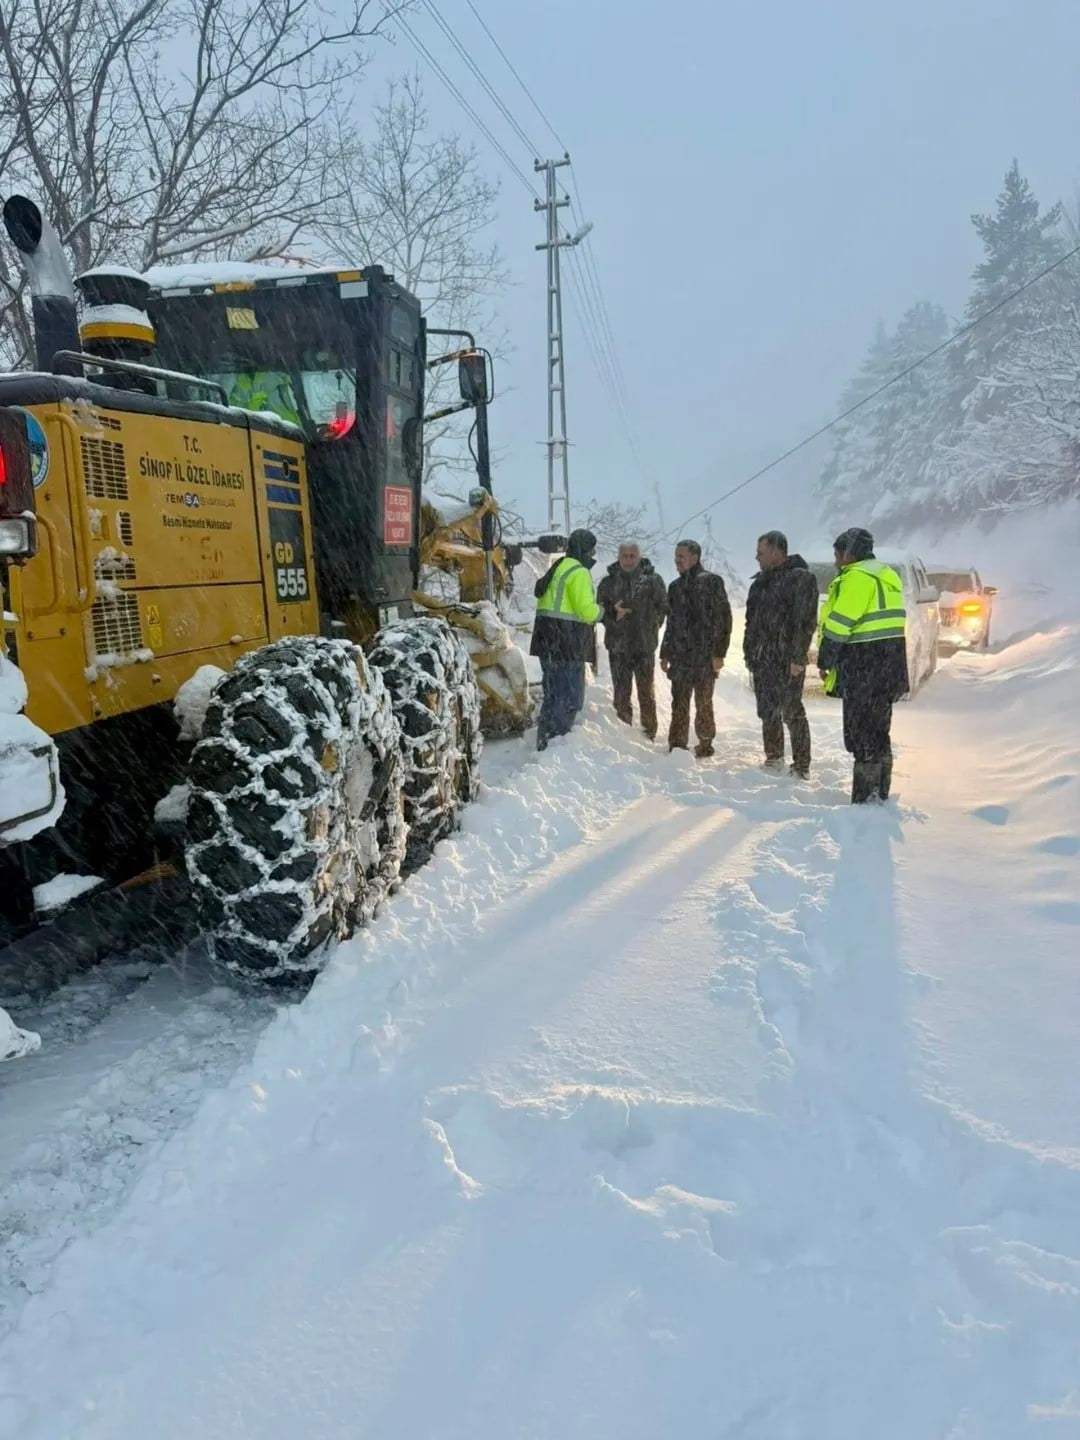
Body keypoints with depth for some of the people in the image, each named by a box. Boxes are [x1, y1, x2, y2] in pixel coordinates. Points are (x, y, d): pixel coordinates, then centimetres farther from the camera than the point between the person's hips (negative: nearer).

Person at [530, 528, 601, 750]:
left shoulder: (558, 568, 20)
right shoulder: (579, 572, -11)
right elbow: (586, 610, -20)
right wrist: (600, 611, 2)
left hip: (549, 641, 10)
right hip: (567, 643, -10)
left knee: (554, 694, 17)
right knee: (569, 698, -6)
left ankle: (546, 742, 23)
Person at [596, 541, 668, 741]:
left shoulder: (653, 580, 2)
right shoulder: (608, 582, 7)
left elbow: (663, 608, 5)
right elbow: (599, 609, 8)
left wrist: (650, 629, -1)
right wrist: (613, 612, -11)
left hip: (645, 645, -1)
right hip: (617, 646, 1)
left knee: (646, 693, 6)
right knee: (621, 692, 5)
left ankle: (649, 735, 16)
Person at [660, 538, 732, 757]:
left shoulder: (711, 582, -5)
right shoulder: (675, 587, 14)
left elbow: (723, 618, -8)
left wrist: (719, 653, -13)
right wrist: (665, 654, 17)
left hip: (704, 656, -5)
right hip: (679, 656, 5)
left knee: (703, 704, 4)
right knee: (679, 705, 4)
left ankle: (705, 745, 16)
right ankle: (677, 745, 10)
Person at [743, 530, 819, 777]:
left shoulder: (801, 578, -9)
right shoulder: (761, 581, 15)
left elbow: (805, 621, -16)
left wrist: (797, 658, -20)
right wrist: (749, 653, 15)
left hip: (787, 661, -8)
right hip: (762, 659, 8)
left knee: (792, 713, -5)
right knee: (767, 712, 14)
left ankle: (801, 767, 2)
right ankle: (773, 757, 27)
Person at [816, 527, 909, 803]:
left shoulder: (857, 577, -12)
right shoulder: (886, 575, 20)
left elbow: (839, 624, -16)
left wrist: (825, 661, -9)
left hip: (865, 666, -10)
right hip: (889, 663, 10)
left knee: (862, 734, -7)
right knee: (878, 731, 15)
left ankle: (866, 798, -6)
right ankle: (880, 795, 23)